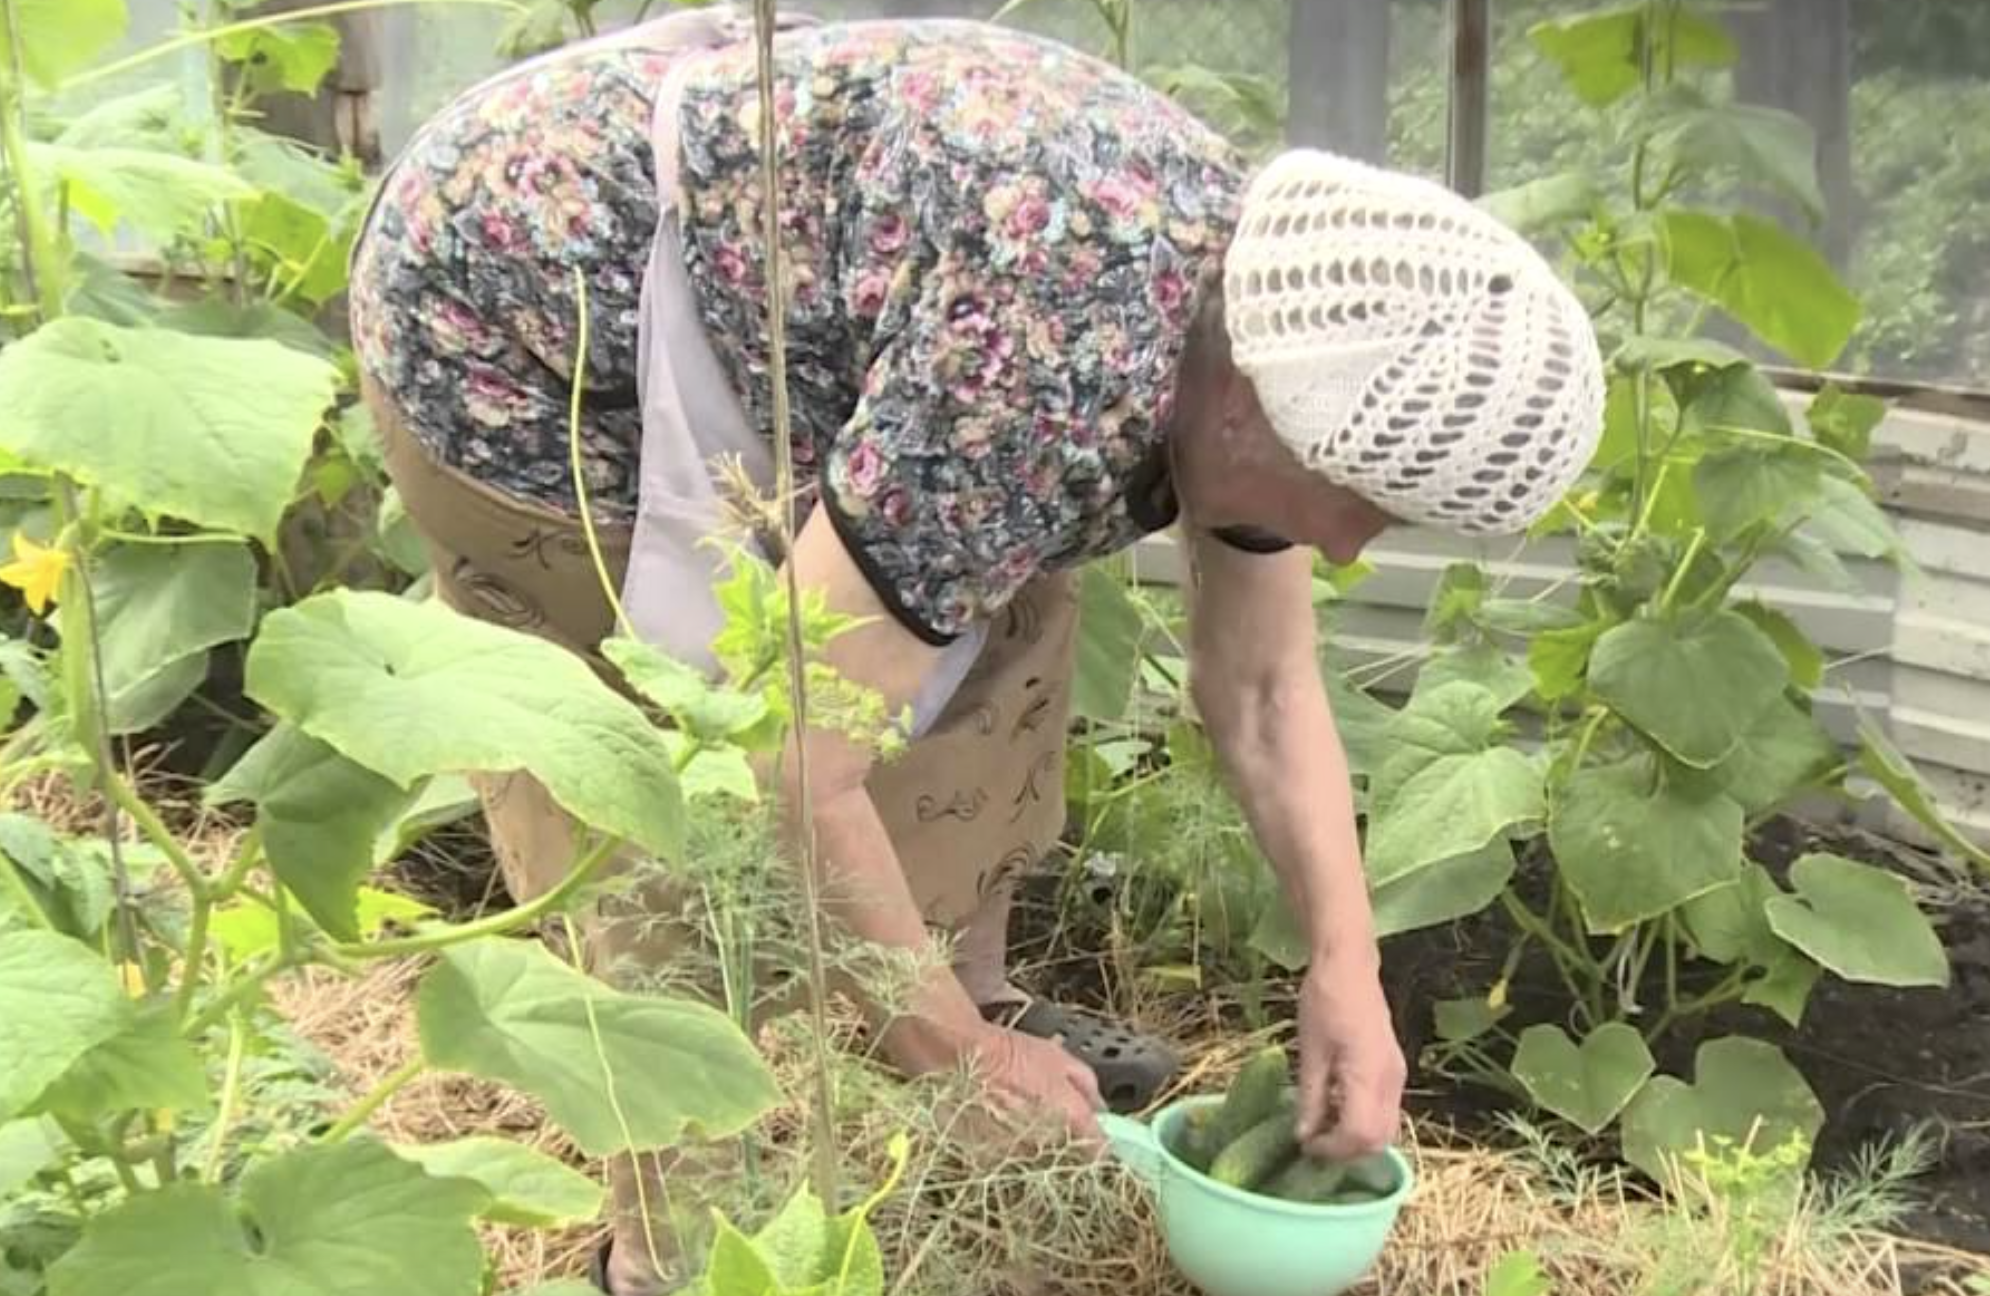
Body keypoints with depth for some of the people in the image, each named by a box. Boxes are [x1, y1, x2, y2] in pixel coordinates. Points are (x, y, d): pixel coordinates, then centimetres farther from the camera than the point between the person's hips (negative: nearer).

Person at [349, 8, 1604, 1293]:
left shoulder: (1258, 310, -7)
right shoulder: (1051, 379, -36)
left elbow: (1262, 685, 4)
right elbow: (790, 771, -32)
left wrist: (1349, 969, -4)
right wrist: (960, 1060, -18)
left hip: (712, 261, 8)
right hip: (516, 328, -8)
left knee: (996, 586, 8)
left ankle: (969, 991, 24)